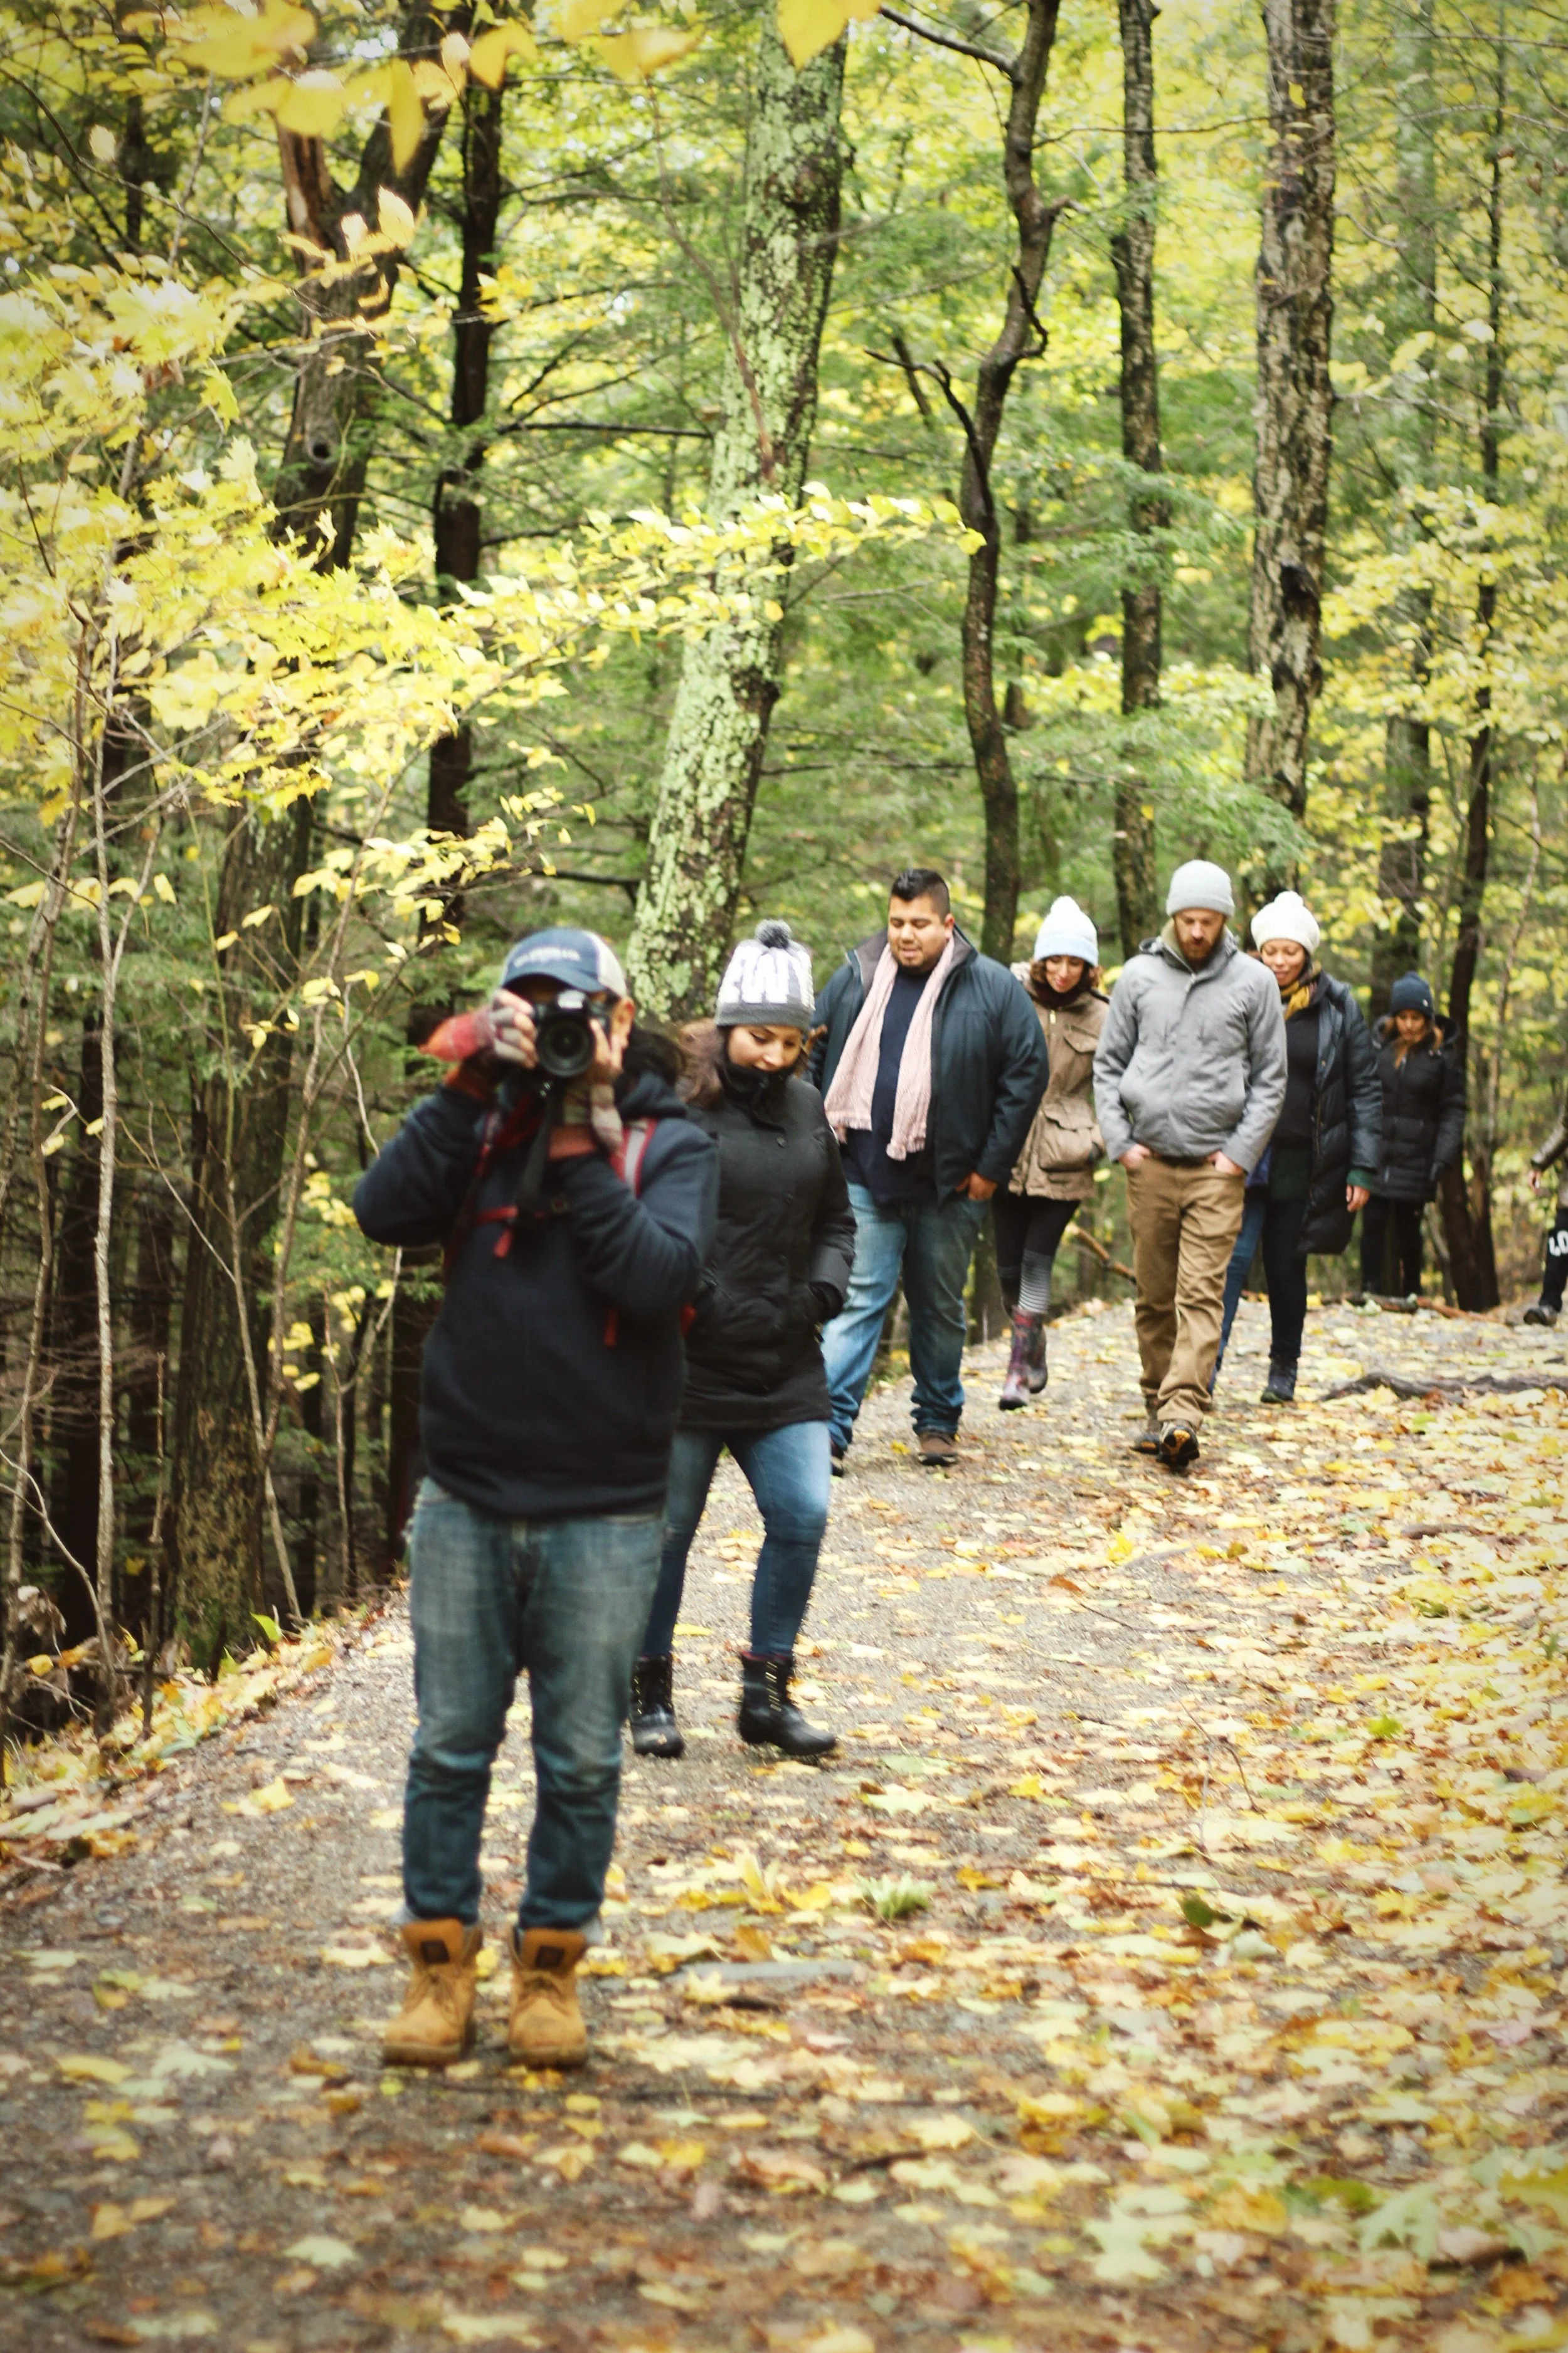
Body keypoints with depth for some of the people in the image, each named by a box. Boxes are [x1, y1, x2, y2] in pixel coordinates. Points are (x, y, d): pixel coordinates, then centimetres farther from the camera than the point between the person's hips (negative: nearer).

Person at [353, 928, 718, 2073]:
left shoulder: (670, 1141, 1)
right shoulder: (483, 1124, 6)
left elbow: (662, 1276, -16)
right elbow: (386, 1211, -11)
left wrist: (582, 1150, -16)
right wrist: (468, 1087, -15)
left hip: (605, 1513, -1)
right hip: (468, 1502, 2)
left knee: (582, 1761, 7)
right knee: (450, 1746, 8)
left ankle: (551, 1967, 21)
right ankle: (440, 1963, 20)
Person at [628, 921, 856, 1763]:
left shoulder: (806, 1109, 11)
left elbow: (835, 1217, 21)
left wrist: (825, 1285, 5)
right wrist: (690, 1295, -19)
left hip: (784, 1369, 5)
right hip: (688, 1362, -5)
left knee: (803, 1515, 0)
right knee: (666, 1526, 7)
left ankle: (767, 1691, 16)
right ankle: (651, 1691, 25)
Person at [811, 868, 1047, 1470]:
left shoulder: (993, 989, -3)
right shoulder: (854, 979, 4)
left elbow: (1027, 1073, -1)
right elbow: (813, 1058, 11)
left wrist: (992, 1164, -5)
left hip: (949, 1185, 0)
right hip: (865, 1177, 0)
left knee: (941, 1306, 12)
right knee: (857, 1298, -5)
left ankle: (938, 1423, 26)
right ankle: (831, 1425, -8)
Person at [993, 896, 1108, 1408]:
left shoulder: (1100, 1019, 3)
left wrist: (1100, 1140, 1)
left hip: (1062, 1159, -1)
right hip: (1008, 1151, 1)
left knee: (1037, 1261, -7)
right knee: (1009, 1265, 6)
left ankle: (1020, 1370, -3)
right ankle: (1033, 1344, 32)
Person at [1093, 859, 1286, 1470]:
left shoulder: (1254, 983, 3)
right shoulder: (1139, 976, 6)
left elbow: (1270, 1078, 6)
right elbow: (1108, 1064, 11)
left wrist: (1242, 1153, -4)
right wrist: (1119, 1141, 0)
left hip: (1217, 1167, -2)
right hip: (1148, 1162, 2)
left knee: (1202, 1294, -10)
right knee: (1154, 1295, 6)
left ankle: (1184, 1414, -18)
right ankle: (1157, 1409, 15)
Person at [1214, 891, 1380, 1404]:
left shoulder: (1338, 1008, 2)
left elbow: (1365, 1091, 4)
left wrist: (1362, 1168, -1)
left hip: (1304, 1164, 1)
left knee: (1286, 1266, 10)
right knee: (1234, 1255, -14)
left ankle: (1284, 1368, 28)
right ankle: (1208, 1364, -18)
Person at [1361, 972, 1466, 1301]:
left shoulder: (1443, 1053, -2)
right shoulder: (1378, 1043, 3)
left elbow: (1453, 1110, -1)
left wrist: (1444, 1157, -11)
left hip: (1415, 1159, -2)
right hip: (1375, 1149, 2)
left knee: (1408, 1227, 4)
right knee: (1373, 1222, -4)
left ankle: (1412, 1294, 19)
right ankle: (1370, 1292, 2)